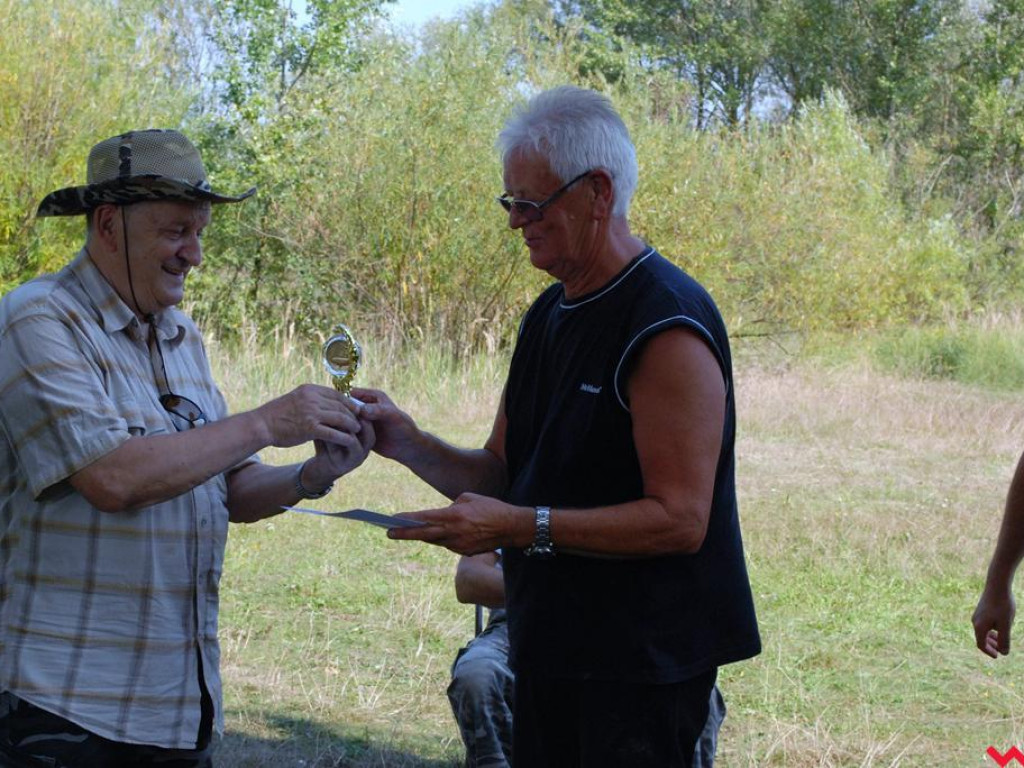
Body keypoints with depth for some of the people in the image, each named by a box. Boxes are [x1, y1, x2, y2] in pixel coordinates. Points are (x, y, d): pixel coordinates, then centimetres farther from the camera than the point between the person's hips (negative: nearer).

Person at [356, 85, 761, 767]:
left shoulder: (666, 327, -17)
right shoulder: (549, 315, 12)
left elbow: (679, 518, -21)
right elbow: (502, 475, 14)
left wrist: (523, 527, -25)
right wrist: (409, 444, -4)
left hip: (640, 666, -8)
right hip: (550, 650, 9)